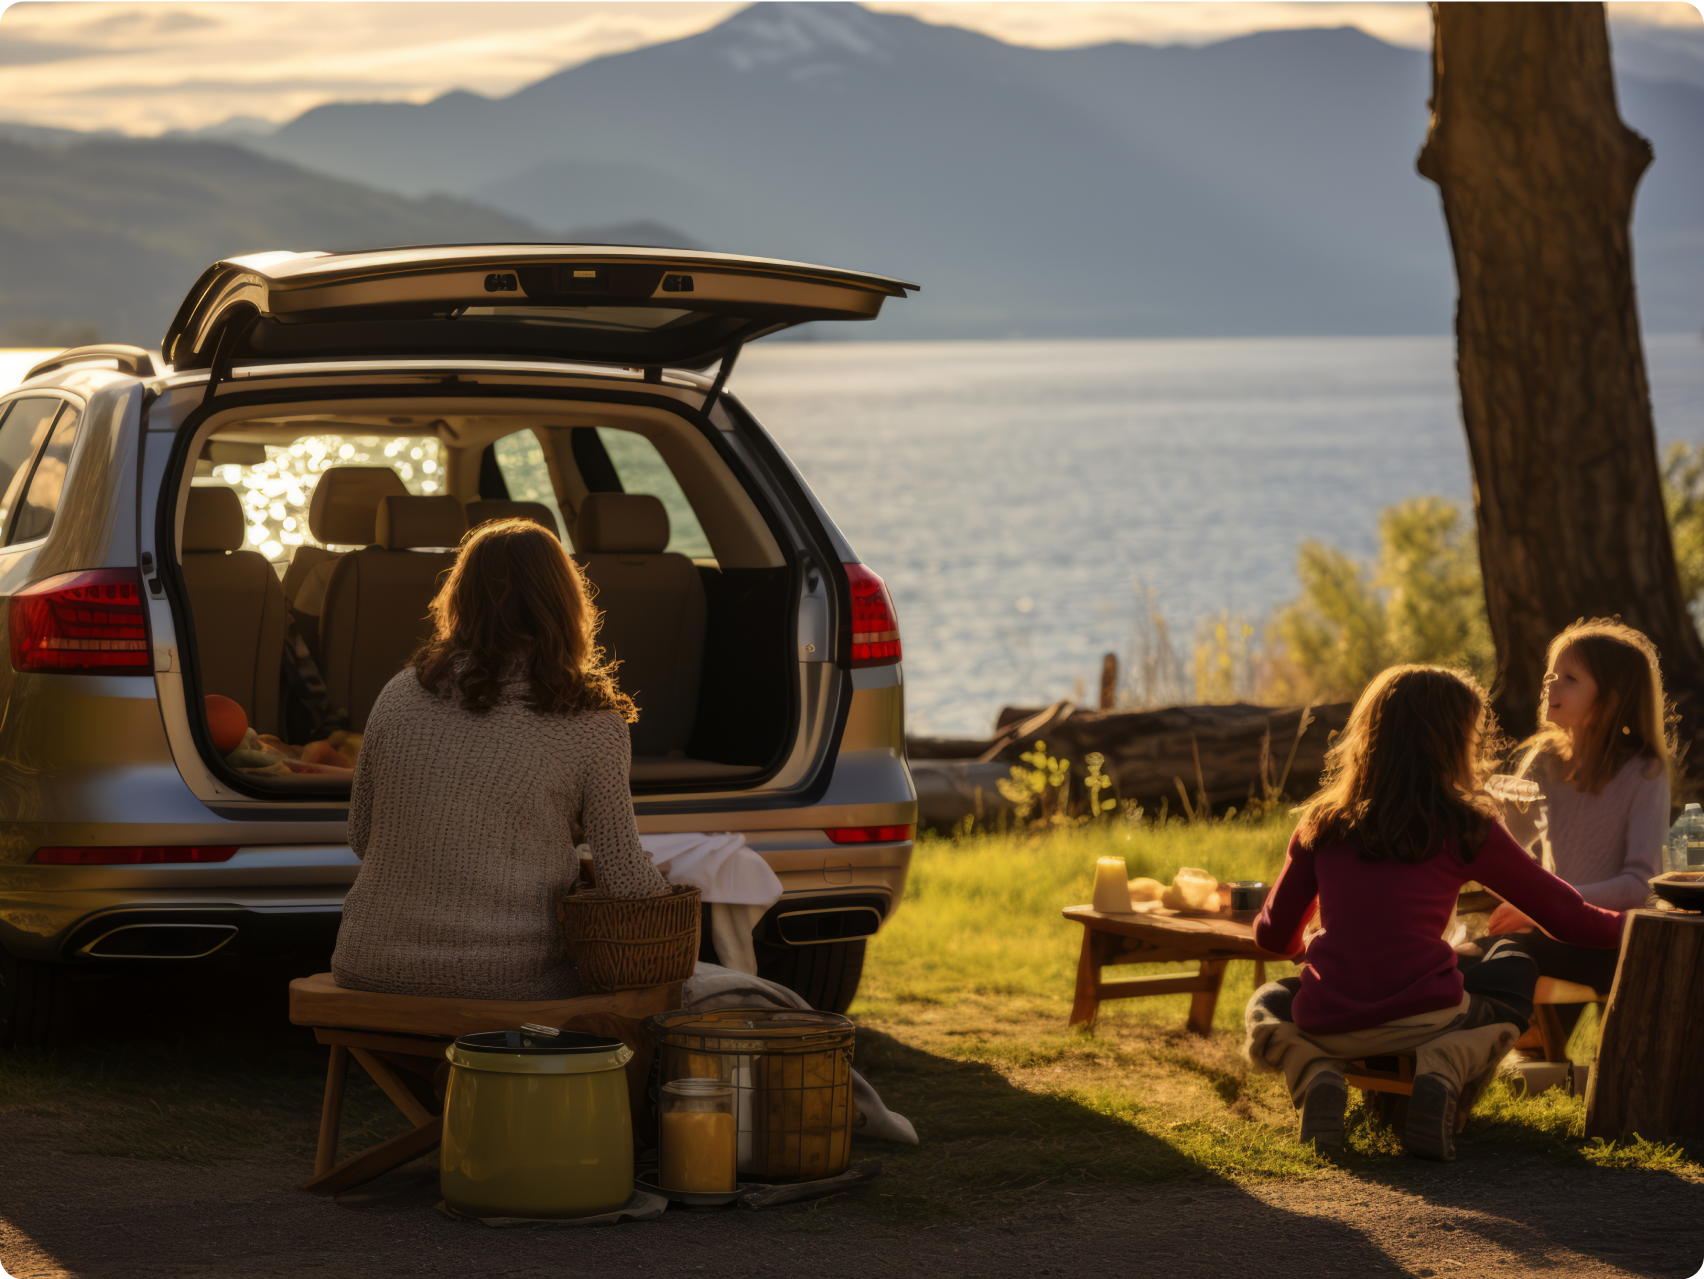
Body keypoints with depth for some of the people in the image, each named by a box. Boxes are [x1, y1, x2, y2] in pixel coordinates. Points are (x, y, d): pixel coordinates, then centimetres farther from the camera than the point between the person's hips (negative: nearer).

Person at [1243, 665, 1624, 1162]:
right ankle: (1445, 1067, -3)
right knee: (1513, 974, 27)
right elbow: (1565, 915, 10)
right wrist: (1627, 925, 31)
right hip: (1423, 1019, -2)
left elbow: (1274, 935, 19)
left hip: (1327, 1024, 2)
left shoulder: (1321, 823, 8)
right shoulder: (1466, 829, 1)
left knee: (1268, 1002, 36)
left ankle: (1315, 1073, 0)